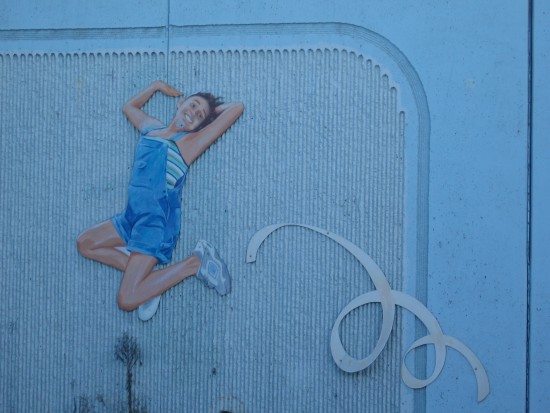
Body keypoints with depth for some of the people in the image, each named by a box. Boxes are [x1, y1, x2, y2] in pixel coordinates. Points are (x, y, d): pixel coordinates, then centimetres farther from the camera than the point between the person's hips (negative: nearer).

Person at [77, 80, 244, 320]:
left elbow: (237, 108, -6)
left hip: (157, 221, -8)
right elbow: (129, 106, 39)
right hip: (133, 217, 8)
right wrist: (157, 86, 30)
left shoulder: (189, 142, -2)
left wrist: (212, 110, 11)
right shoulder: (151, 128, 17)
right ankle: (141, 272, 0)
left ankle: (195, 263, -4)